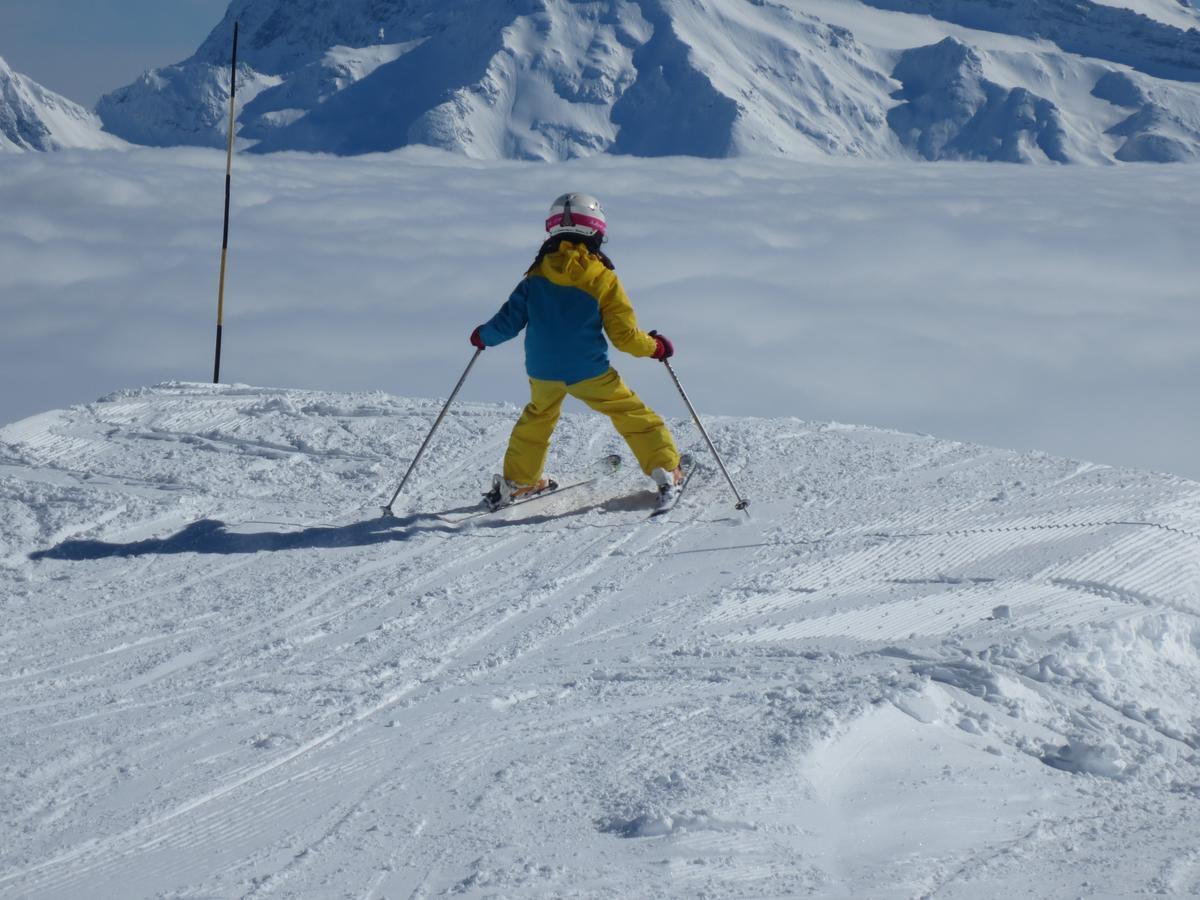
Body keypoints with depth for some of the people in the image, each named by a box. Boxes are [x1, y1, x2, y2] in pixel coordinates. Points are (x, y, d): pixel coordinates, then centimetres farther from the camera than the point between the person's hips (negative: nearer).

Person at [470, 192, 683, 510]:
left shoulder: (536, 277, 0)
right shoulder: (604, 281, -9)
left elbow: (509, 322, 2)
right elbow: (624, 335, -7)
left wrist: (484, 335, 22)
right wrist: (655, 346, 11)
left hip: (542, 372, 4)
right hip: (588, 372, -4)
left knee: (537, 417, 28)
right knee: (631, 413, 11)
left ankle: (516, 482, 33)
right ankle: (665, 472, 7)